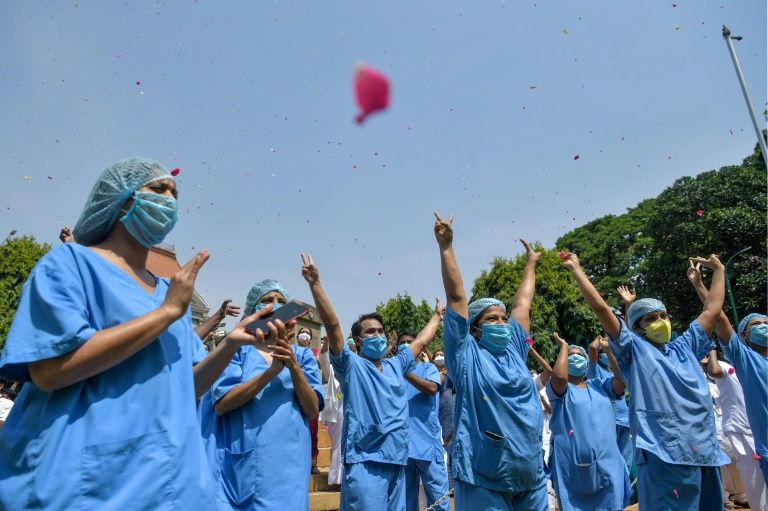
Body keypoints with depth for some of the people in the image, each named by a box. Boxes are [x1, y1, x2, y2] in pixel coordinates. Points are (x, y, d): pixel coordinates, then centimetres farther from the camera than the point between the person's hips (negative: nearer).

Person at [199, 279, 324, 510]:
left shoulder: (302, 355, 8)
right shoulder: (237, 349, 2)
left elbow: (313, 411, -2)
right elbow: (221, 404, -11)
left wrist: (293, 367, -16)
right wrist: (271, 371, -21)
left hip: (287, 463, 2)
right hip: (239, 462, -1)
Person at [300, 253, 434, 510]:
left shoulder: (395, 365, 16)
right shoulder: (351, 365, -1)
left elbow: (420, 341, 29)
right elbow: (332, 325, -12)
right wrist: (315, 283, -21)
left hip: (397, 460, 6)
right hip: (365, 461, -6)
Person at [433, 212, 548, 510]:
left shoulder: (513, 350, 10)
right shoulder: (467, 354, -4)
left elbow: (522, 303, 19)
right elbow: (456, 296, -8)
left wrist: (530, 264, 29)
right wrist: (446, 247, -10)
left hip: (532, 475, 6)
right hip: (483, 478, -6)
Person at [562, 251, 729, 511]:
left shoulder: (684, 348, 19)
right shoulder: (634, 349, 3)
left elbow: (712, 310, 26)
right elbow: (600, 307, -4)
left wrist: (718, 269, 33)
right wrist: (576, 269, -2)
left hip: (705, 453, 7)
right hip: (664, 455, -6)